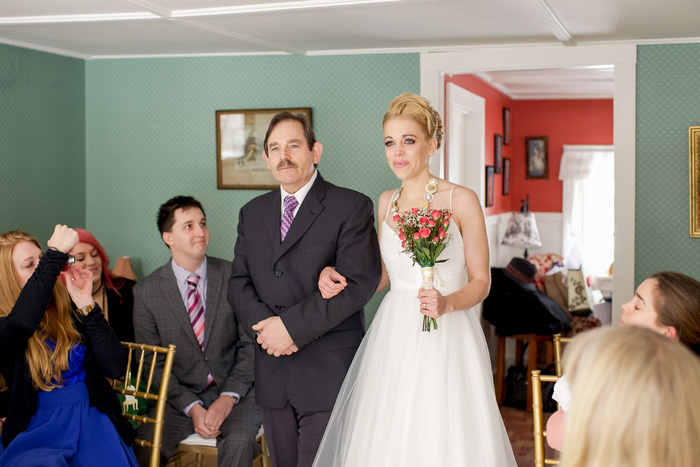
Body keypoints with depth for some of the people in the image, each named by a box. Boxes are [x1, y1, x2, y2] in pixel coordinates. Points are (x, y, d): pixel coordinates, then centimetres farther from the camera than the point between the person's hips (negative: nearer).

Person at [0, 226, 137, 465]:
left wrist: (85, 303, -9)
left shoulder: (69, 313, 6)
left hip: (93, 420, 3)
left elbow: (116, 367, -4)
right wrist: (56, 252, -26)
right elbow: (24, 319, -28)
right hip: (37, 430, -2)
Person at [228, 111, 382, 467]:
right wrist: (263, 325, -11)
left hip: (329, 371, -5)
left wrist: (291, 326, -18)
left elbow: (359, 282, -15)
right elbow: (238, 283, 10)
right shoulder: (252, 214, 14)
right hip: (272, 372, 6)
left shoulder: (352, 207, -5)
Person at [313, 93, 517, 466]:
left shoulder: (461, 200, -5)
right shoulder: (386, 202, 10)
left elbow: (480, 281, -3)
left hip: (446, 339, -4)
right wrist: (336, 275, 3)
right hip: (393, 336, 4)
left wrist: (447, 303, -21)